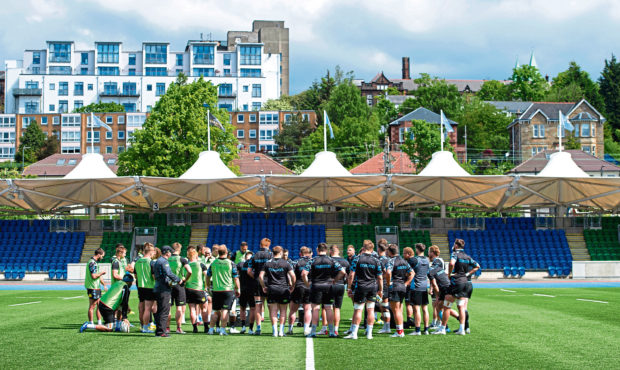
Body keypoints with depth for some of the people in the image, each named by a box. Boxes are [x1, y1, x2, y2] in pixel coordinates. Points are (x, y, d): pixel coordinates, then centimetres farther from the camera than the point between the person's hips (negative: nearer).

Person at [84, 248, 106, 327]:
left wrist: (104, 284, 25)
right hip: (93, 288, -10)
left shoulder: (95, 262, 17)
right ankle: (90, 324, 0)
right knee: (92, 306, -4)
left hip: (97, 287, 10)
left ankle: (99, 323, 17)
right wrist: (101, 273, -8)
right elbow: (93, 276, -23)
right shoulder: (92, 263, -16)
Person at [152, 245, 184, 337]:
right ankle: (161, 331, -10)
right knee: (164, 311, -8)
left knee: (159, 311, 14)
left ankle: (158, 331, 16)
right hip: (164, 290, -10)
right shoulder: (164, 262, -13)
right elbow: (169, 273, -24)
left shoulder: (157, 261, 19)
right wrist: (179, 280, -13)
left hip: (157, 288, 10)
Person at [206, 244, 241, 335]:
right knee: (225, 311, -1)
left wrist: (209, 287, 22)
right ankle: (222, 329, -6)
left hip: (215, 290, 3)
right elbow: (235, 278, -3)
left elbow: (208, 276, 9)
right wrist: (237, 289, 7)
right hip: (228, 290, -3)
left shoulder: (213, 263, 2)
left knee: (216, 311, 13)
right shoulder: (231, 263, -5)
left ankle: (211, 329, 12)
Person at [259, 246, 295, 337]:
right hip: (283, 289, -1)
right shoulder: (285, 263, -2)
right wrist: (292, 286, 3)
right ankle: (281, 330, 5)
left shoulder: (267, 263, 4)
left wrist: (263, 287, 9)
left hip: (271, 289, 1)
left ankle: (275, 330, -4)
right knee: (283, 310, 9)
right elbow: (292, 275, -10)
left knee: (273, 311, 4)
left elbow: (260, 276, -1)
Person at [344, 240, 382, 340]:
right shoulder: (376, 261, 2)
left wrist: (349, 288, 1)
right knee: (370, 310, 8)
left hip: (360, 287, -3)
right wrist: (380, 290, 14)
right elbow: (380, 278, 5)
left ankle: (354, 333, -1)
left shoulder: (357, 259, -5)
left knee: (357, 310, 0)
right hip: (373, 287, 3)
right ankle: (369, 333, 9)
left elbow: (351, 275, -7)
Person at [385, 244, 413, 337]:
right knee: (399, 310, 15)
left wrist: (388, 282, -14)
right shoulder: (404, 261, 13)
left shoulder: (391, 261, -11)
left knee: (396, 310, -4)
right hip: (403, 287, 8)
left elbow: (388, 272, -28)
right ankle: (401, 330, 17)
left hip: (394, 287, -8)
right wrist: (406, 283, 11)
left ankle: (399, 332, -5)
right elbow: (412, 273, 14)